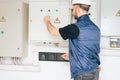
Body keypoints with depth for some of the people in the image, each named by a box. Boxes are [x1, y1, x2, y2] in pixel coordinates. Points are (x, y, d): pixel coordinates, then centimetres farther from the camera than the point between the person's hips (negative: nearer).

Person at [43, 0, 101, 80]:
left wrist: (47, 21, 19)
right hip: (94, 71, 7)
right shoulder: (95, 28, 6)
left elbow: (53, 31, -2)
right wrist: (73, 56, 20)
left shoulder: (76, 28, -17)